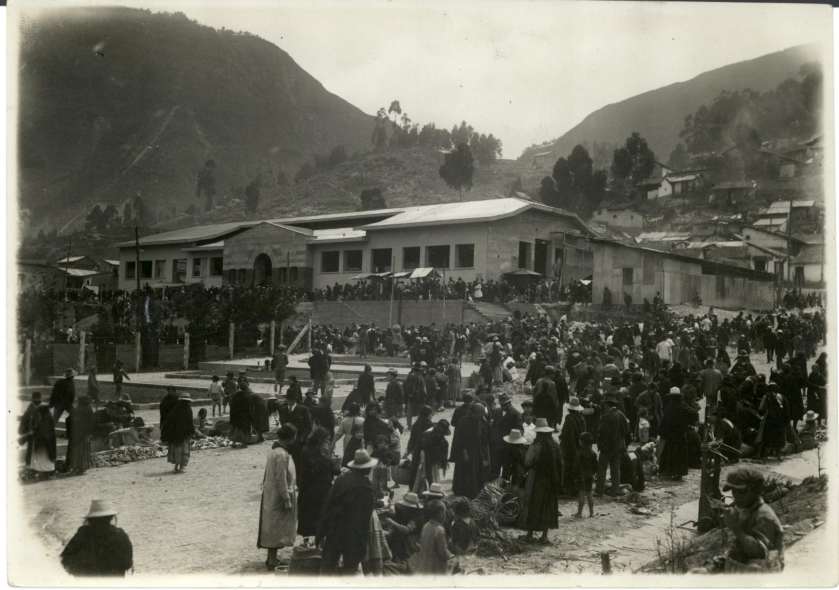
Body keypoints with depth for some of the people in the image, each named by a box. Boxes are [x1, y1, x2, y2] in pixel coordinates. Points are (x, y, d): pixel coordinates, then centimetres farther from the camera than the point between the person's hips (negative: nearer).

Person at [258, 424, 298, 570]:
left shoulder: (274, 450, 6)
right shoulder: (282, 455, -24)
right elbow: (281, 479, -24)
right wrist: (287, 500, -19)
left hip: (271, 495, 10)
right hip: (278, 497, -10)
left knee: (273, 529, 19)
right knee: (277, 530, 1)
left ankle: (272, 558, 30)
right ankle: (272, 561, 10)